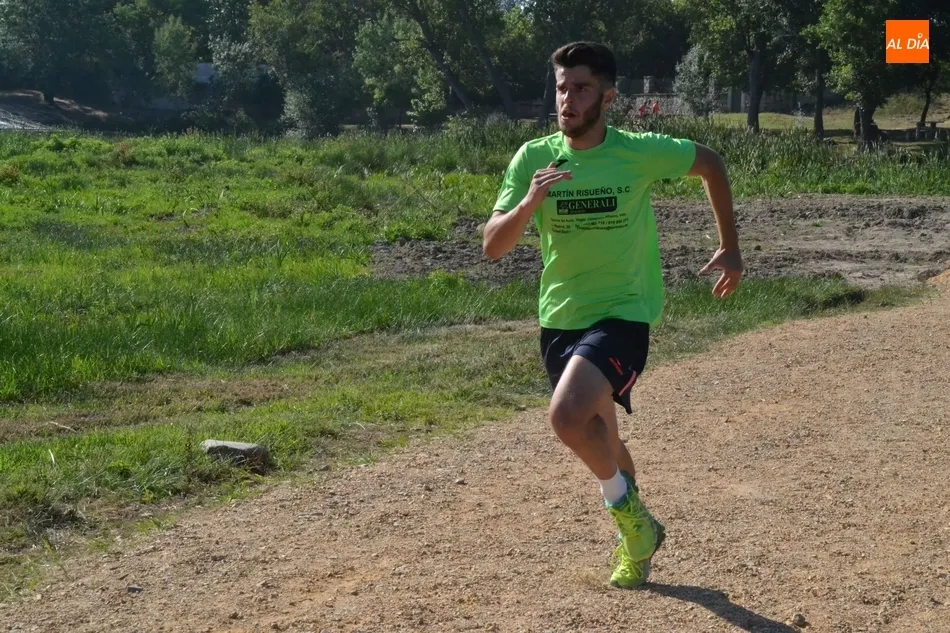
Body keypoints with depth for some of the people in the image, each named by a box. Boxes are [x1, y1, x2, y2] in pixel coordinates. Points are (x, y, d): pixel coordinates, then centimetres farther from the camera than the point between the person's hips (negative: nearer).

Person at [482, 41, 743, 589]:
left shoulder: (641, 152, -12)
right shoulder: (533, 158, -5)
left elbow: (711, 163, 7)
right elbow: (493, 247, -9)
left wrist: (731, 248, 9)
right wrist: (529, 203, -28)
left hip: (623, 313, -4)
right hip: (560, 318, 5)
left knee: (568, 416, -27)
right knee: (599, 439, 18)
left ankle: (626, 508, 0)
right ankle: (637, 530, 44)